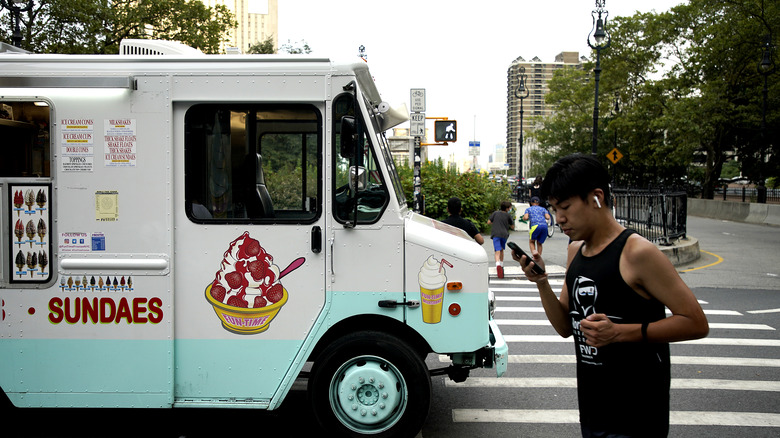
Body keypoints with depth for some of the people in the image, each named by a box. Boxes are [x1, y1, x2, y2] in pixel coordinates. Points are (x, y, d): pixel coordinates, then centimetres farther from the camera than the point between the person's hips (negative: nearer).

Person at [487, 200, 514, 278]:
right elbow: (512, 227, 14)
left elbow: (488, 222, 7)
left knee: (498, 251, -14)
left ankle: (498, 264, -38)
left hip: (496, 234, -1)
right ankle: (501, 265, 33)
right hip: (504, 234, 1)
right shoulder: (508, 215, 8)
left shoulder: (495, 213, 8)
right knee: (501, 250, 24)